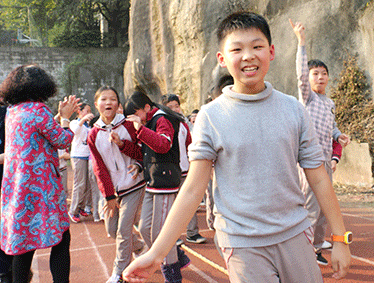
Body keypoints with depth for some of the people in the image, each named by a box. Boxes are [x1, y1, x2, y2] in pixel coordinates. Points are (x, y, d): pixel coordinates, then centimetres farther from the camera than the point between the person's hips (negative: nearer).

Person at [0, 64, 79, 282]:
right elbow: (64, 140, -6)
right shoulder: (38, 110, -14)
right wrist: (65, 118, 9)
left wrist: (61, 115, 22)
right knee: (61, 240, -1)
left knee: (24, 242, 15)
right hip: (41, 187, -8)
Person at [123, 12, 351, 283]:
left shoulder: (293, 109, 0)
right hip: (243, 244, -2)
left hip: (295, 234, 3)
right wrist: (156, 253, -8)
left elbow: (318, 178, 4)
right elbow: (193, 189, -6)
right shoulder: (211, 117, -6)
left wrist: (340, 239, 4)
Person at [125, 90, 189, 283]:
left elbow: (163, 145, -27)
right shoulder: (150, 122, 19)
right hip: (152, 182, 10)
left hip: (165, 181, -10)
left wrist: (141, 128, -31)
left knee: (160, 230, -5)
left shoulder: (163, 120, -10)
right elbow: (145, 151, 24)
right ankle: (178, 258, 24)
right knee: (145, 228, 10)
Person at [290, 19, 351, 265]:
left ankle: (317, 246, 24)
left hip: (326, 157, 7)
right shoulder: (307, 96, -1)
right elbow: (301, 73, -18)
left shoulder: (330, 103, 19)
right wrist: (302, 41, -24)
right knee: (311, 206, -10)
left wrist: (339, 135, 7)